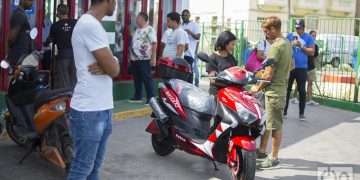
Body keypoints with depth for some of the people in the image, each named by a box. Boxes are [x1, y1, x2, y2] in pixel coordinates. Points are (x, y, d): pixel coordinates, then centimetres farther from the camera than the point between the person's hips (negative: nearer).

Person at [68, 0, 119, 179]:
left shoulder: (94, 25, 14)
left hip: (103, 108, 9)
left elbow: (111, 66, 11)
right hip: (89, 111, -9)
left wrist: (105, 66, -10)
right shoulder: (90, 25, -17)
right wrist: (112, 64, 3)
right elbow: (114, 70, -18)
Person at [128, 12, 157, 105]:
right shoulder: (137, 30, 16)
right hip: (134, 59, 8)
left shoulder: (150, 29, -10)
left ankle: (150, 98, 1)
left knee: (147, 79, -4)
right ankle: (137, 97, 23)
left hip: (144, 59, -8)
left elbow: (154, 44, -14)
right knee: (137, 79, 13)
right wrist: (131, 56, 19)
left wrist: (153, 57, -19)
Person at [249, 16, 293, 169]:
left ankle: (274, 158, 10)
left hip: (274, 92, -10)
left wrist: (258, 88, -6)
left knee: (275, 126, 0)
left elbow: (269, 75, -20)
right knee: (265, 122, 18)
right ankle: (262, 151, 29)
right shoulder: (287, 43, 11)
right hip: (281, 87, 10)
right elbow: (291, 66, 21)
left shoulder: (276, 46, -19)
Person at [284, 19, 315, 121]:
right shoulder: (290, 36, 8)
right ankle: (284, 110, 14)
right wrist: (290, 45, -11)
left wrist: (301, 46, -13)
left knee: (302, 90, 3)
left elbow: (312, 52, -4)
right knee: (287, 89, 6)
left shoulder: (308, 38, 2)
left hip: (302, 68, -2)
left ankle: (301, 113, 9)